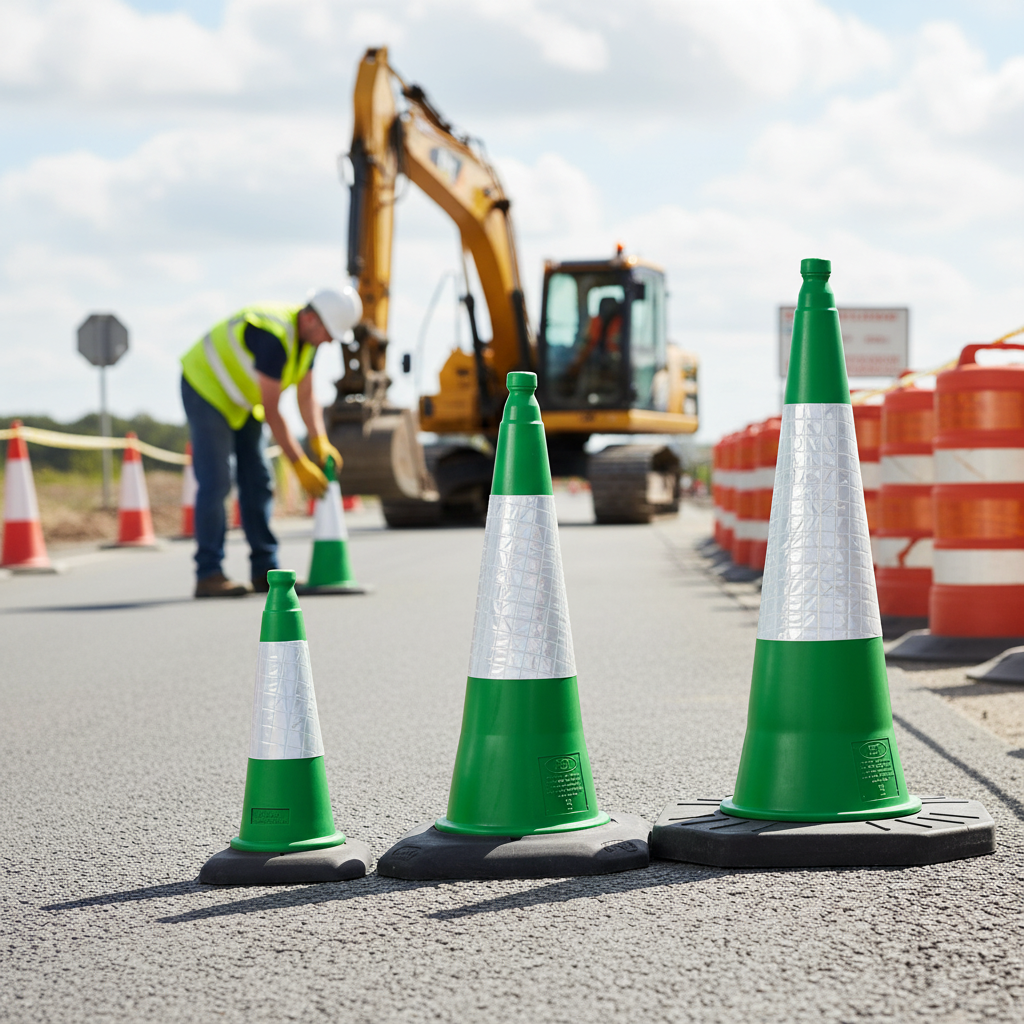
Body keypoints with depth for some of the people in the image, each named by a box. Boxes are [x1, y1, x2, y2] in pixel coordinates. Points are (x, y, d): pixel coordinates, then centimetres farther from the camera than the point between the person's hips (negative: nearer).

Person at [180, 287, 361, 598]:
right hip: (205, 388, -9)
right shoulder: (275, 337, -34)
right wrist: (300, 465, -31)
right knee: (215, 482, -14)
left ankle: (265, 571, 8)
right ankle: (208, 575, -13)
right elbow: (271, 411, -32)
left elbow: (306, 397, -1)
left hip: (240, 401, 10)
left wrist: (320, 443, -18)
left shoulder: (308, 338, -5)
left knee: (257, 482, 5)